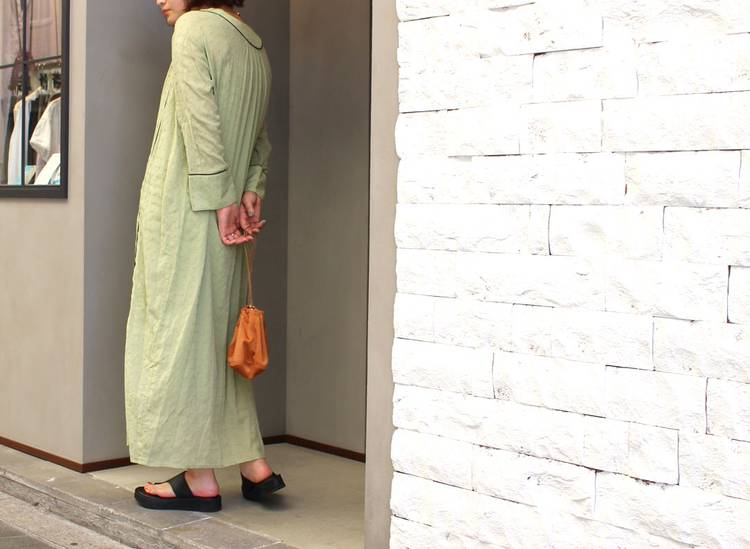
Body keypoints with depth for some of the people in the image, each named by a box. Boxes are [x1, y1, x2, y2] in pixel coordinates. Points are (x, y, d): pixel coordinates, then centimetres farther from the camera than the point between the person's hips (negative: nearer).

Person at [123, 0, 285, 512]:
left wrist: (220, 202, -16)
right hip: (220, 212, 8)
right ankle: (255, 464, 14)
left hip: (183, 207, -8)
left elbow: (200, 120, -16)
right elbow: (261, 139, 14)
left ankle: (200, 479, 1)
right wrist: (251, 192, 2)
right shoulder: (257, 47, 19)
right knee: (219, 331, 13)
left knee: (180, 330, -3)